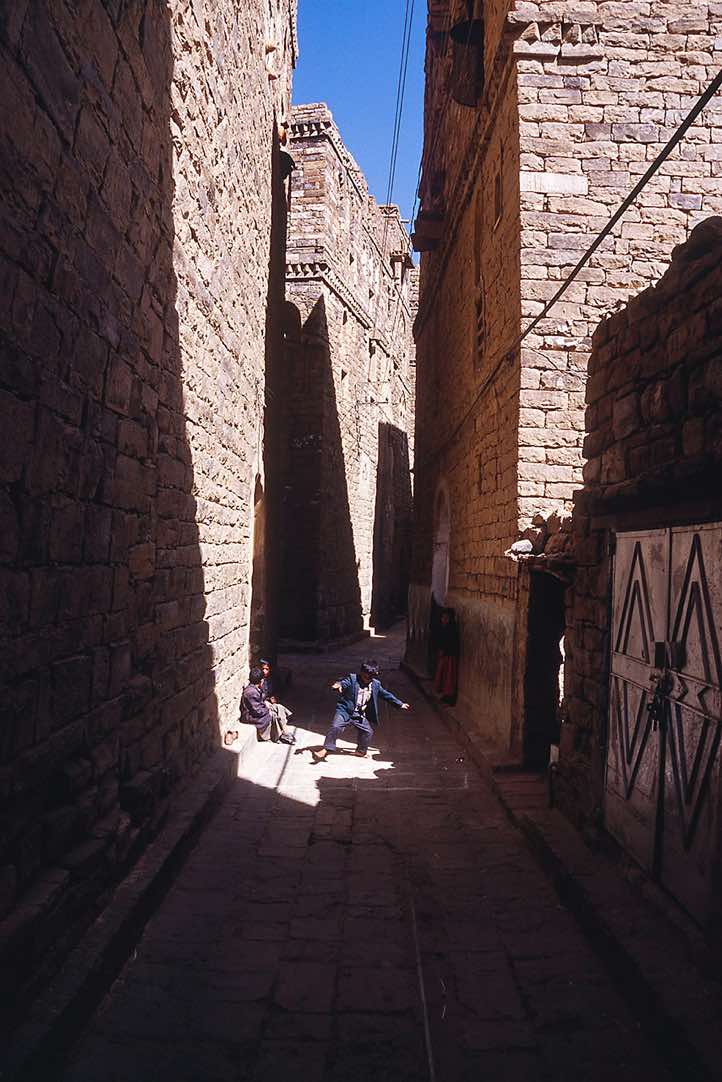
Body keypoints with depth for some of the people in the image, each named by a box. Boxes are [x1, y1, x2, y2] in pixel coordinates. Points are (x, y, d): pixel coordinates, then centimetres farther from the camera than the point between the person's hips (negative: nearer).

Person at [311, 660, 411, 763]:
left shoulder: (376, 685, 5)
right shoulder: (352, 679, -9)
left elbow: (387, 695, 15)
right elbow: (344, 682, -27)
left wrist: (400, 704, 20)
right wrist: (338, 685, -53)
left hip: (360, 716, 5)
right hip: (344, 711, -5)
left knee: (368, 732, 5)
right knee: (335, 727, -22)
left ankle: (361, 751, 30)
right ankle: (325, 750, -15)